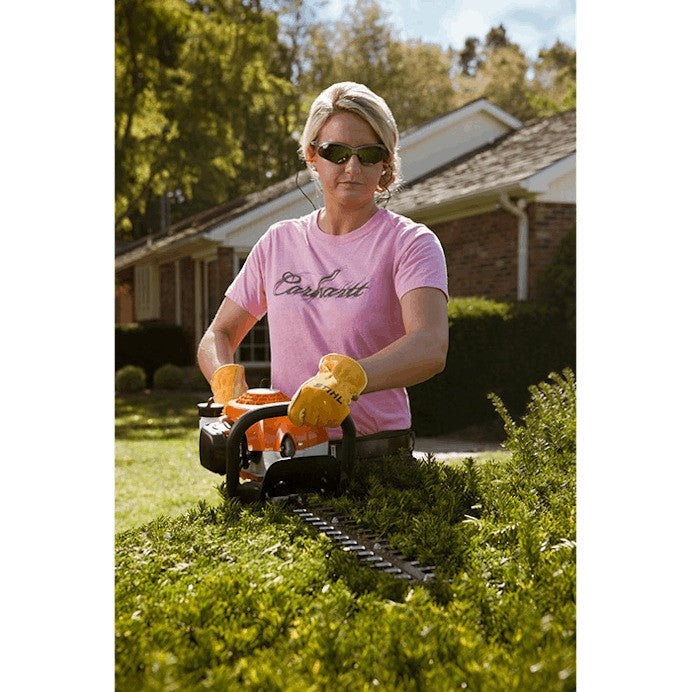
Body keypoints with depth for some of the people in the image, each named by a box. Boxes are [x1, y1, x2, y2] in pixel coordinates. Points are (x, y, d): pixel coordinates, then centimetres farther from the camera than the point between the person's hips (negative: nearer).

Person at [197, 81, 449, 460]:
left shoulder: (410, 243, -2)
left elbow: (431, 347, -19)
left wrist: (347, 378, -35)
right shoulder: (279, 242, 13)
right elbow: (218, 336, 18)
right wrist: (229, 385, -4)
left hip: (376, 455, -3)